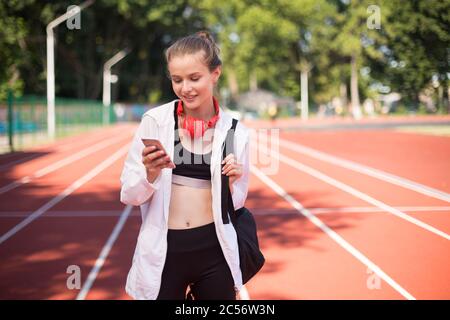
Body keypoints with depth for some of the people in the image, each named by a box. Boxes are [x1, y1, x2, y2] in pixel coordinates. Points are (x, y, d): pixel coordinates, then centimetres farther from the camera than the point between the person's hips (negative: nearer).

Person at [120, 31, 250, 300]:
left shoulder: (235, 132, -1)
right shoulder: (154, 121, -5)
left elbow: (235, 203, 8)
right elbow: (129, 195, -3)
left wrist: (231, 183, -11)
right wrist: (151, 174, -21)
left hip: (214, 251, 1)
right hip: (162, 252, -1)